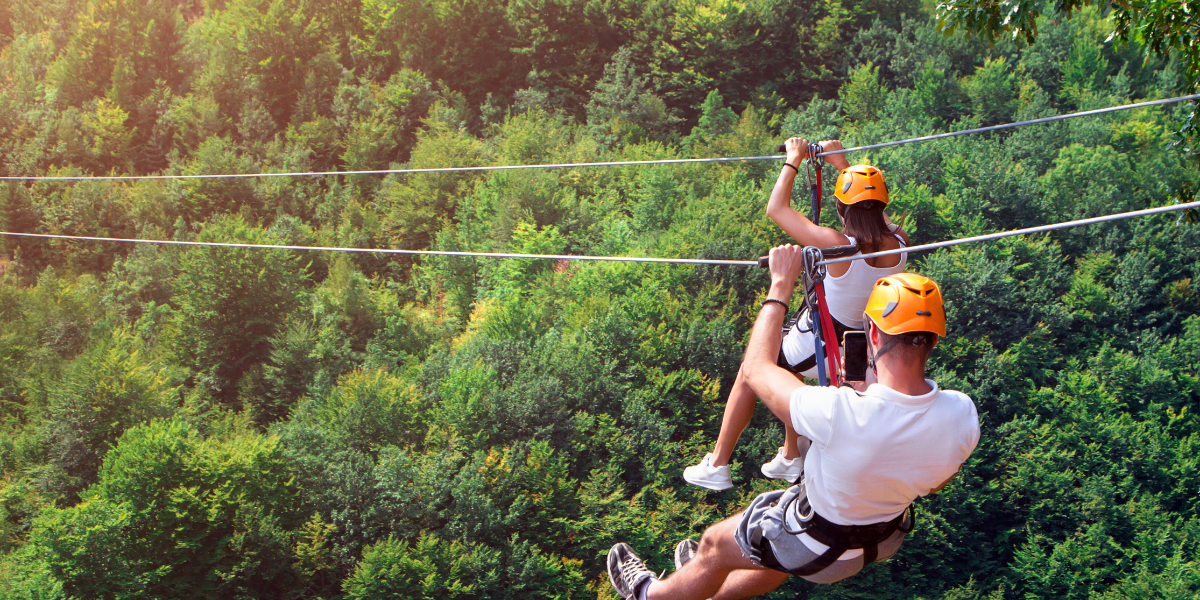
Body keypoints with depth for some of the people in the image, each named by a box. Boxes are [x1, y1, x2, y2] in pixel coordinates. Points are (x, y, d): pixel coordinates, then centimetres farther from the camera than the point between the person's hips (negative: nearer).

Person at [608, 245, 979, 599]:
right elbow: (934, 484, -4)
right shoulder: (962, 415, -28)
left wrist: (781, 285, -13)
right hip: (886, 539, 5)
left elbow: (756, 368, -23)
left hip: (819, 549, -5)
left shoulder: (838, 414, -43)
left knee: (714, 545, 24)